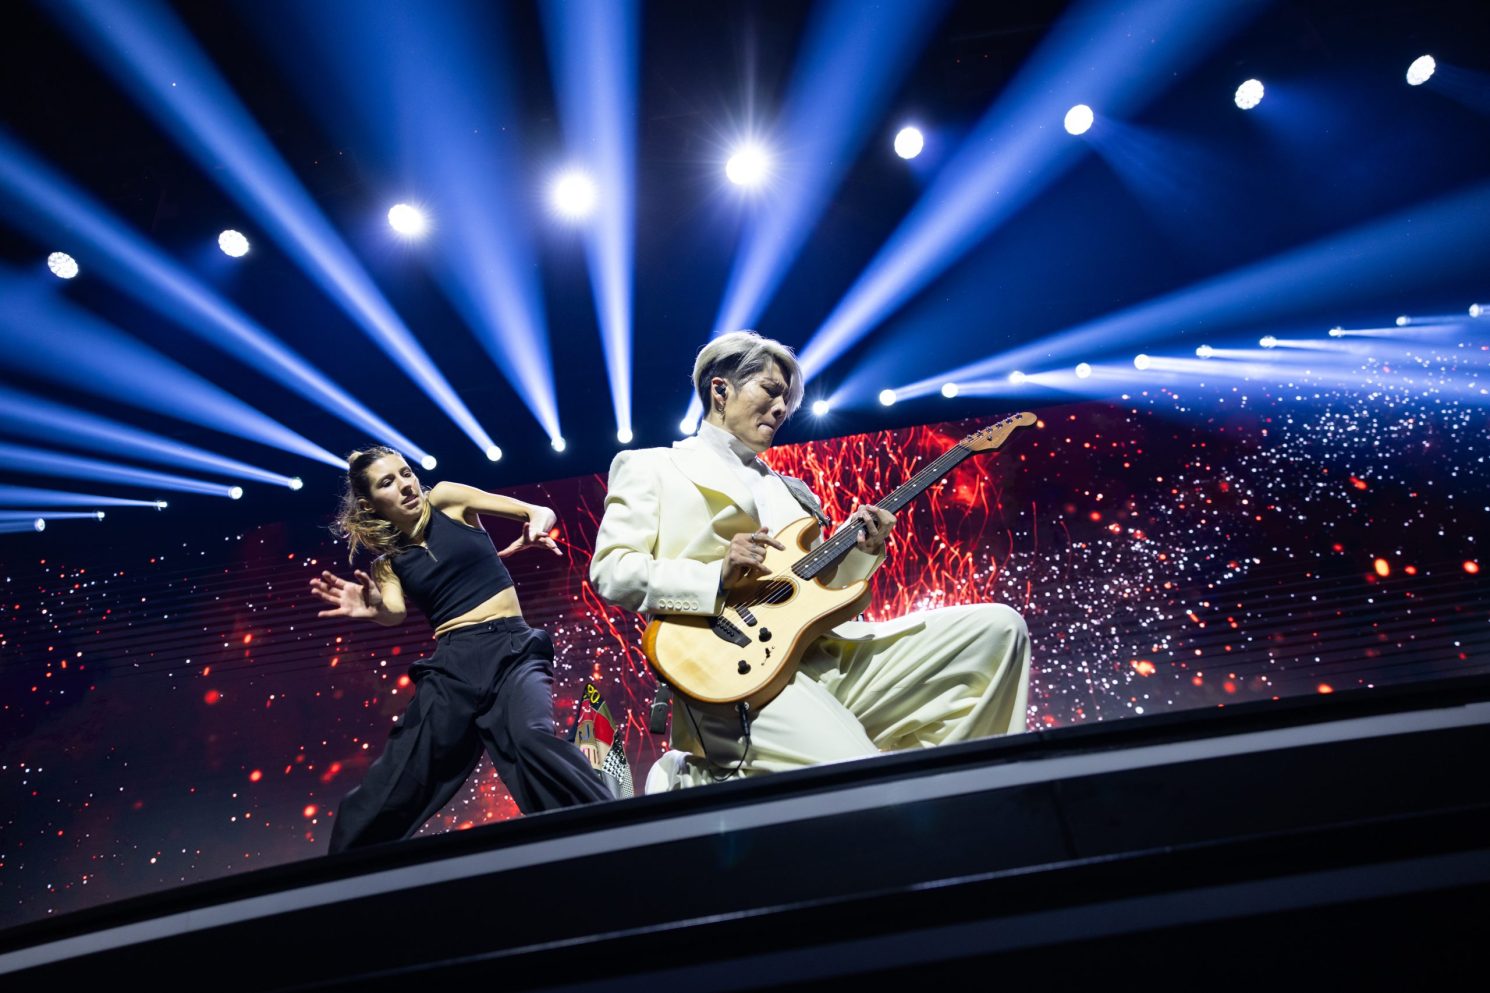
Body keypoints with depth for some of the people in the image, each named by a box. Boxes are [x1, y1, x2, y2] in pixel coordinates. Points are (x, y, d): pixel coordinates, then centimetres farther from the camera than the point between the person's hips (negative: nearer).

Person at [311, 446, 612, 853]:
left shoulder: (445, 498, 8)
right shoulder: (387, 561, 14)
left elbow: (540, 512, 3)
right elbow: (396, 612, -7)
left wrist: (536, 530, -21)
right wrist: (374, 609, -32)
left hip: (512, 647, -3)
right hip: (453, 663, 3)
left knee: (532, 738, -33)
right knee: (394, 785, 3)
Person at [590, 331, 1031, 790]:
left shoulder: (789, 489, 30)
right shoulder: (650, 467, 12)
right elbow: (610, 570, -3)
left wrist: (859, 550, 3)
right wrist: (719, 576, -16)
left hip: (829, 652, 7)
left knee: (997, 626, -1)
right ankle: (690, 781, -8)